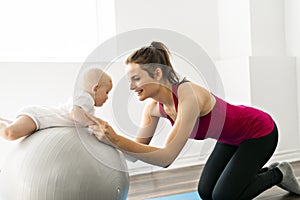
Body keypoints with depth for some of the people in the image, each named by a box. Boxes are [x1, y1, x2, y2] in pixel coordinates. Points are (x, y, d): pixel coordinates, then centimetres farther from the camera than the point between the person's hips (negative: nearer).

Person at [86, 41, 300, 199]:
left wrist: (116, 140, -45)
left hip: (260, 131, -7)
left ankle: (278, 174, 16)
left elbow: (166, 157, -40)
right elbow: (140, 147, -11)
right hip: (232, 137, 7)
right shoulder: (154, 106, -14)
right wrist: (111, 137, -26)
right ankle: (265, 171, 26)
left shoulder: (189, 96, -38)